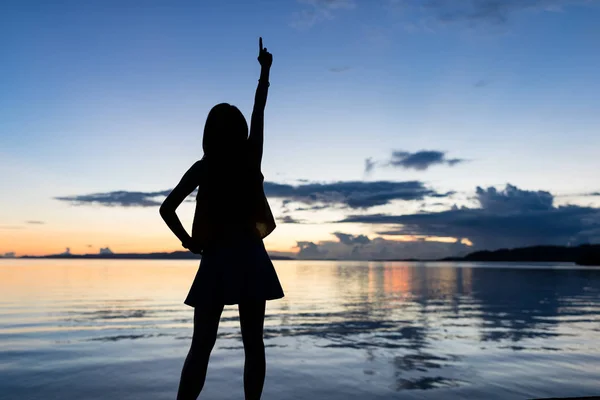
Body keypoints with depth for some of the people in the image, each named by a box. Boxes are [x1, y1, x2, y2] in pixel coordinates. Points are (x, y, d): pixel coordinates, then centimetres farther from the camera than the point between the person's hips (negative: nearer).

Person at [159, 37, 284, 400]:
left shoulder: (203, 168, -1)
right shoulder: (252, 159, 1)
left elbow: (167, 209, -5)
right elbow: (259, 112, 13)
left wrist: (189, 242, 6)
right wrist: (265, 70, 25)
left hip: (216, 260, 0)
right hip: (250, 258, 1)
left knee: (202, 345, 3)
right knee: (253, 343, 7)